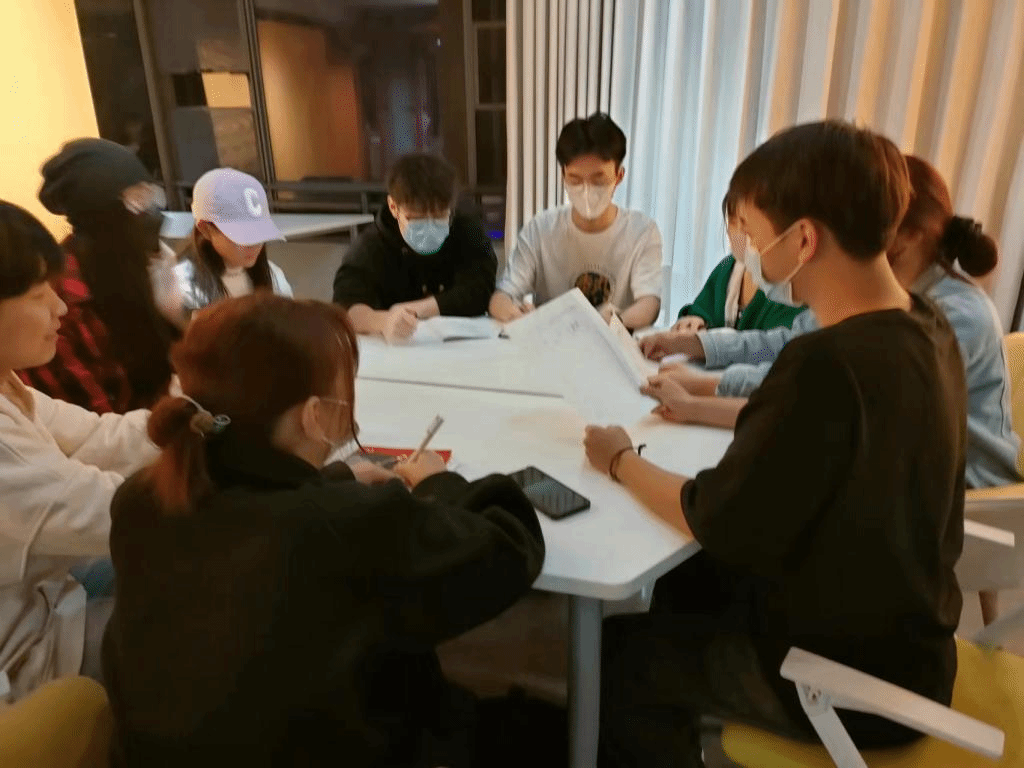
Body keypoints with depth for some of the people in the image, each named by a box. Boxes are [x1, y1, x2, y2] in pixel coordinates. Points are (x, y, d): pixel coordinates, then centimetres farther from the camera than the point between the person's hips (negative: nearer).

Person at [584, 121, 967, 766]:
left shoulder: (829, 364, -34)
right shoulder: (924, 327, -6)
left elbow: (716, 524, -23)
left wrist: (622, 461, -8)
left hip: (844, 680, -8)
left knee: (620, 653, 9)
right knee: (679, 588, 22)